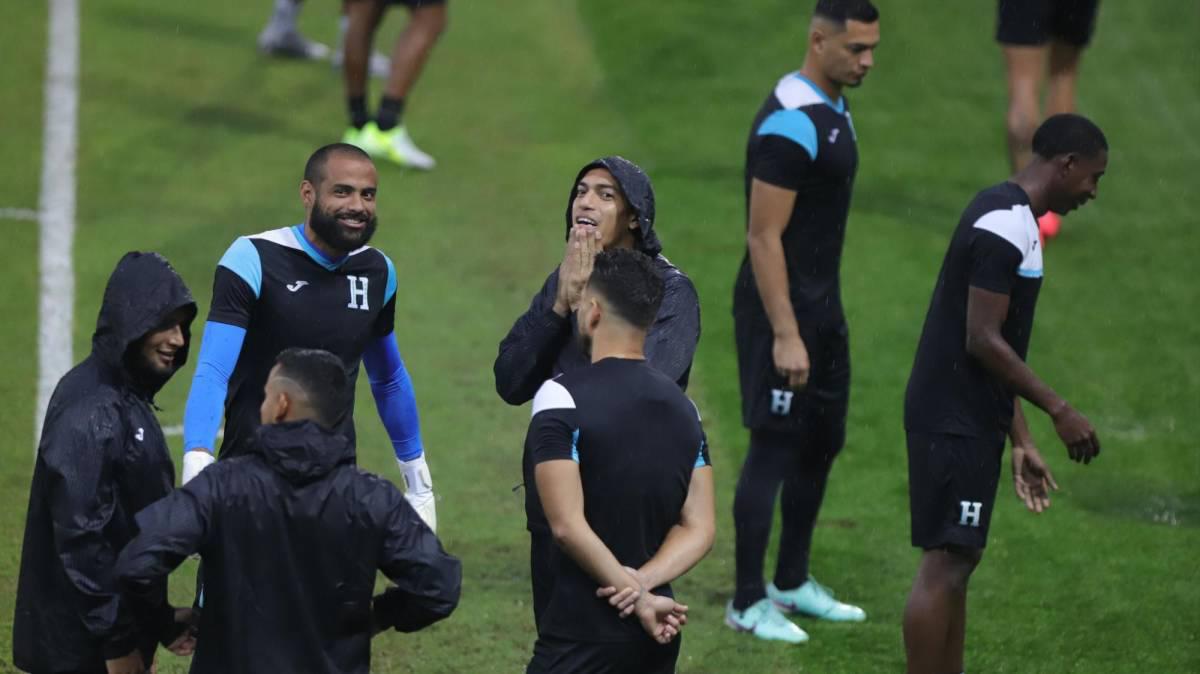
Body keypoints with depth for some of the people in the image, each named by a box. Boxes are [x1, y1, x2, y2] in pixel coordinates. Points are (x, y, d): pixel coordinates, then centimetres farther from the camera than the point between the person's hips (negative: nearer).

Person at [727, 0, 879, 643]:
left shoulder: (832, 108, 10)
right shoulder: (791, 125, -21)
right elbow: (763, 236, -22)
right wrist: (785, 336, -24)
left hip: (822, 306, 10)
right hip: (781, 307, -10)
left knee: (821, 444, 17)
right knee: (773, 449, -4)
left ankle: (793, 582, 30)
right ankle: (747, 602, 4)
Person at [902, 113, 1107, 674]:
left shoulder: (1009, 217, 15)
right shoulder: (1006, 225, -17)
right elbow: (983, 341, -21)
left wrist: (1021, 442, 19)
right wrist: (1059, 410, -16)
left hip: (969, 421, 10)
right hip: (955, 423, -10)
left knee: (956, 565, 12)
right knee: (944, 565, -7)